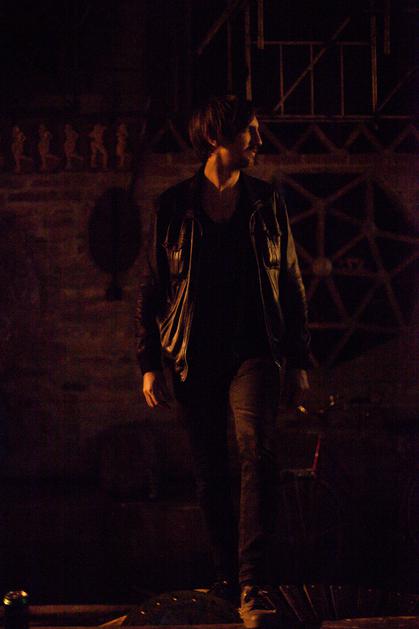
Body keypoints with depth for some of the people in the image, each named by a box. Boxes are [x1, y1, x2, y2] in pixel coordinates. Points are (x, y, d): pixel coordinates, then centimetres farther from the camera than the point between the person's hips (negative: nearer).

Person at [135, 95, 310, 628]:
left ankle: (255, 585, -28)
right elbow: (151, 288, 6)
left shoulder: (266, 204, 8)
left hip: (253, 351, -1)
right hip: (195, 358, 1)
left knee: (257, 448, -22)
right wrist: (149, 363, 1)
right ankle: (225, 574, 23)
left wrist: (298, 359, 10)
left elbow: (291, 284, 13)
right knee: (209, 470, 5)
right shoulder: (174, 207, 3)